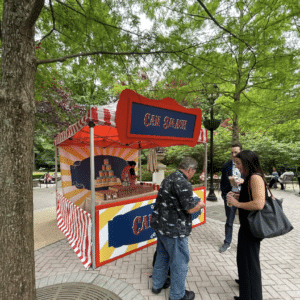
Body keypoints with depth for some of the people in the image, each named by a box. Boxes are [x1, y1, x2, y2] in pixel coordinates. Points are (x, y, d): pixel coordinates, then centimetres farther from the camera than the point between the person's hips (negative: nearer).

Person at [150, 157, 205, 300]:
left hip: (160, 225, 9)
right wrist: (201, 205, 0)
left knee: (162, 256, 25)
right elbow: (190, 209, -21)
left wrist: (195, 203, 17)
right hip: (174, 230, -9)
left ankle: (157, 285, 43)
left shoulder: (168, 179, 6)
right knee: (180, 262, 12)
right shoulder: (183, 183, -23)